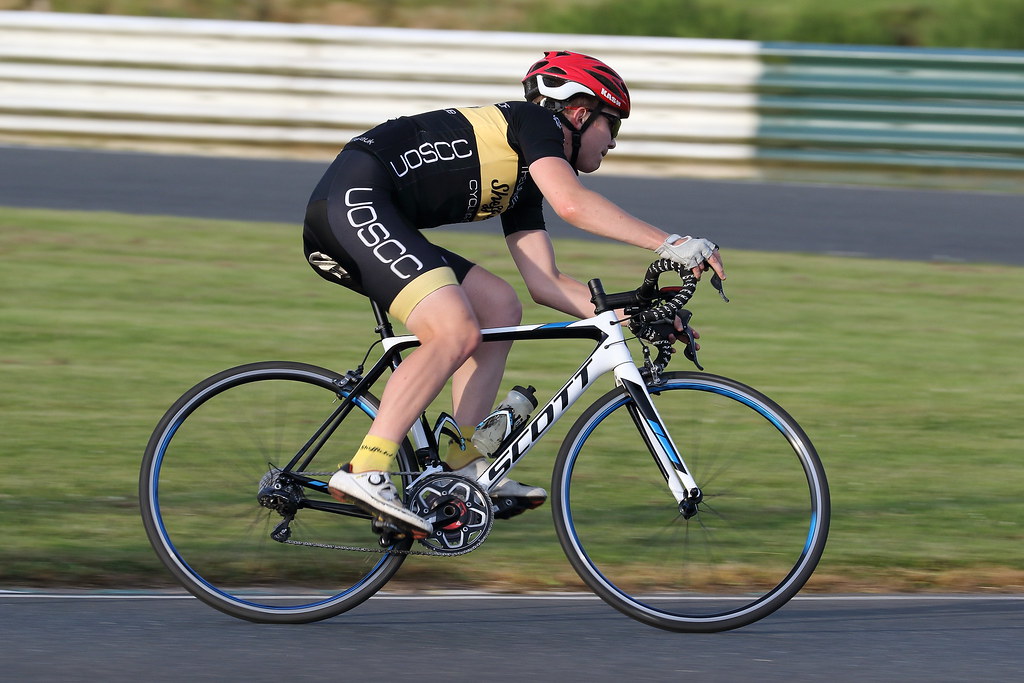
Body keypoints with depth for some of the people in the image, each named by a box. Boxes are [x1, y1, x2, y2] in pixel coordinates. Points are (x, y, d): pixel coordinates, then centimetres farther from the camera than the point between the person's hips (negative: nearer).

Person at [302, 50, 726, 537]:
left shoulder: (523, 185, 25)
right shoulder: (533, 120, -1)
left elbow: (545, 283, 23)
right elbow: (571, 204, -18)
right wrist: (671, 244, -17)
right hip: (356, 200, -10)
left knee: (499, 307, 10)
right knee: (456, 333, -22)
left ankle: (463, 467, 4)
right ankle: (364, 472, -24)